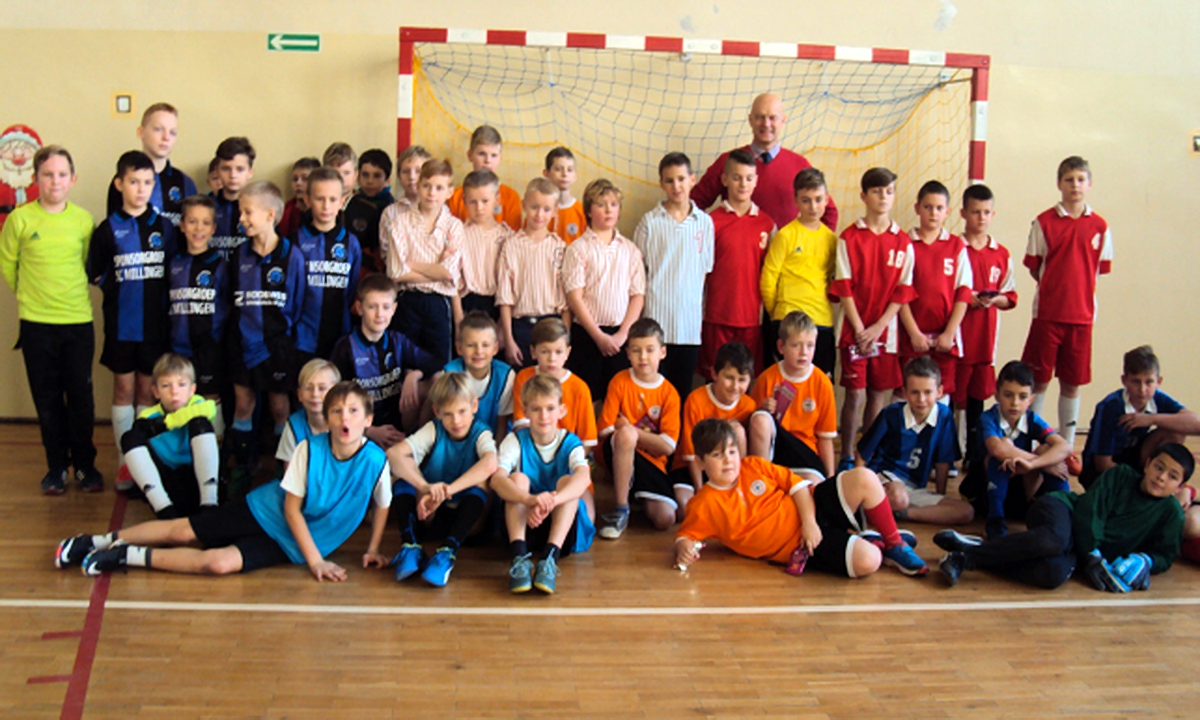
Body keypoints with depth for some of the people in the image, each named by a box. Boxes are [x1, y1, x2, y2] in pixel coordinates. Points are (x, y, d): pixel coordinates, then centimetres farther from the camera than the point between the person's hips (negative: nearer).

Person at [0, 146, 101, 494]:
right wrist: (30, 294, 11)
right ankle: (56, 467, 19)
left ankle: (85, 465, 19)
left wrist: (70, 292, 10)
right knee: (47, 399, 8)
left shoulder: (83, 219, -1)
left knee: (81, 397, 5)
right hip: (36, 323, 0)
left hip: (78, 321, 1)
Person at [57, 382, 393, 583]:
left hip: (291, 542, -1)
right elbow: (291, 507, -13)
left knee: (220, 563, -23)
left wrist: (372, 550, -5)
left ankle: (131, 556, -7)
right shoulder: (309, 449, -19)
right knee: (182, 531, -2)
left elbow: (383, 506, 0)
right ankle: (101, 540, 17)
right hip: (266, 509, 1)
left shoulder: (375, 461, -20)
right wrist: (315, 560, -19)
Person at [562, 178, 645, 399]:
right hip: (586, 334, -2)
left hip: (622, 335, 3)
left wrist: (623, 333, -7)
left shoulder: (630, 250, 10)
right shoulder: (578, 249, 0)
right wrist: (599, 336, -10)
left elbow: (638, 296, 5)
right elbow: (574, 297, -6)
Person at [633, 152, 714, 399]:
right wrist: (636, 314, -1)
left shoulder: (704, 222, 5)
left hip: (690, 321, 2)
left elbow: (707, 269, 11)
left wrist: (703, 311, 7)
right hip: (656, 317, -2)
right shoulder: (650, 222, -1)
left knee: (683, 388, 9)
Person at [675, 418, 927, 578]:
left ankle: (894, 544, 1)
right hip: (796, 546, -5)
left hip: (811, 507, 5)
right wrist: (684, 550, -30)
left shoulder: (753, 466, 6)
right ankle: (875, 545, 8)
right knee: (867, 561, -31)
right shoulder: (704, 505, -5)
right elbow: (684, 536, -4)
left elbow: (796, 484, 6)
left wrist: (809, 521, -9)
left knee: (864, 478, -20)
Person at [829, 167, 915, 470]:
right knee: (855, 394, -3)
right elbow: (843, 289, -5)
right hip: (855, 330, -2)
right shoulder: (849, 238, -1)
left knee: (878, 394, 7)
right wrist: (860, 329, -11)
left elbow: (902, 291, 2)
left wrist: (878, 327, -8)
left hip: (886, 330, 2)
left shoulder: (903, 242, 5)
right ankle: (847, 457, 7)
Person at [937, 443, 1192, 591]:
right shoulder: (1120, 475, 4)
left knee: (1054, 573, -38)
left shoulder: (1171, 513, 11)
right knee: (1053, 542, -44)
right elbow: (1089, 511, -4)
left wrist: (1144, 561, -10)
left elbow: (1166, 555, 14)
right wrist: (1092, 556, -15)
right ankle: (974, 549, -34)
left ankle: (969, 558, -29)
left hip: (1086, 552, 2)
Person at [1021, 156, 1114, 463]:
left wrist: (1078, 290, 1)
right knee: (1039, 380, 3)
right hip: (1047, 313, -2)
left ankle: (1067, 448, 19)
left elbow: (1099, 270, 10)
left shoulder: (1099, 226, 4)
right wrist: (1055, 288, -2)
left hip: (1082, 316, 2)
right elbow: (1034, 267, 3)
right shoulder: (1044, 222, -1)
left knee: (1072, 383, 9)